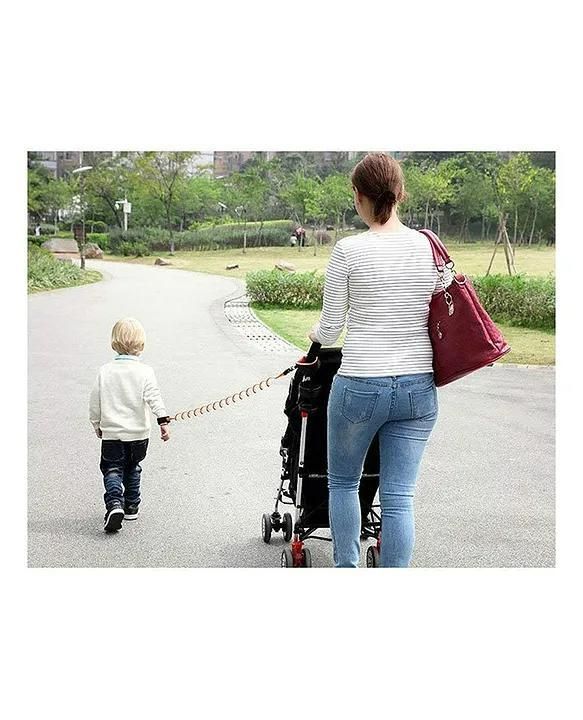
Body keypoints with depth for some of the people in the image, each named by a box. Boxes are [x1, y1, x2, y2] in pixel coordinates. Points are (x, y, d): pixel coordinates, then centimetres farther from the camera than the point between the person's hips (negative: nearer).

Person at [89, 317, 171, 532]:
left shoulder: (105, 371, -3)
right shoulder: (145, 372, -8)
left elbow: (95, 402, 3)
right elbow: (154, 397, -19)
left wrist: (97, 425, 15)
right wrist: (163, 420, -20)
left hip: (111, 433, 0)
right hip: (138, 432, 1)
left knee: (112, 470, 2)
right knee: (132, 469, 19)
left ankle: (114, 504, -21)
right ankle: (131, 507, 27)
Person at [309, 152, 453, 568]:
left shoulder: (349, 251, -9)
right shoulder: (430, 246, 1)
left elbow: (330, 329, -1)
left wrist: (316, 337, 21)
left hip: (360, 386, -3)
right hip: (419, 388, 3)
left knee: (343, 483, 20)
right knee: (399, 497, 6)